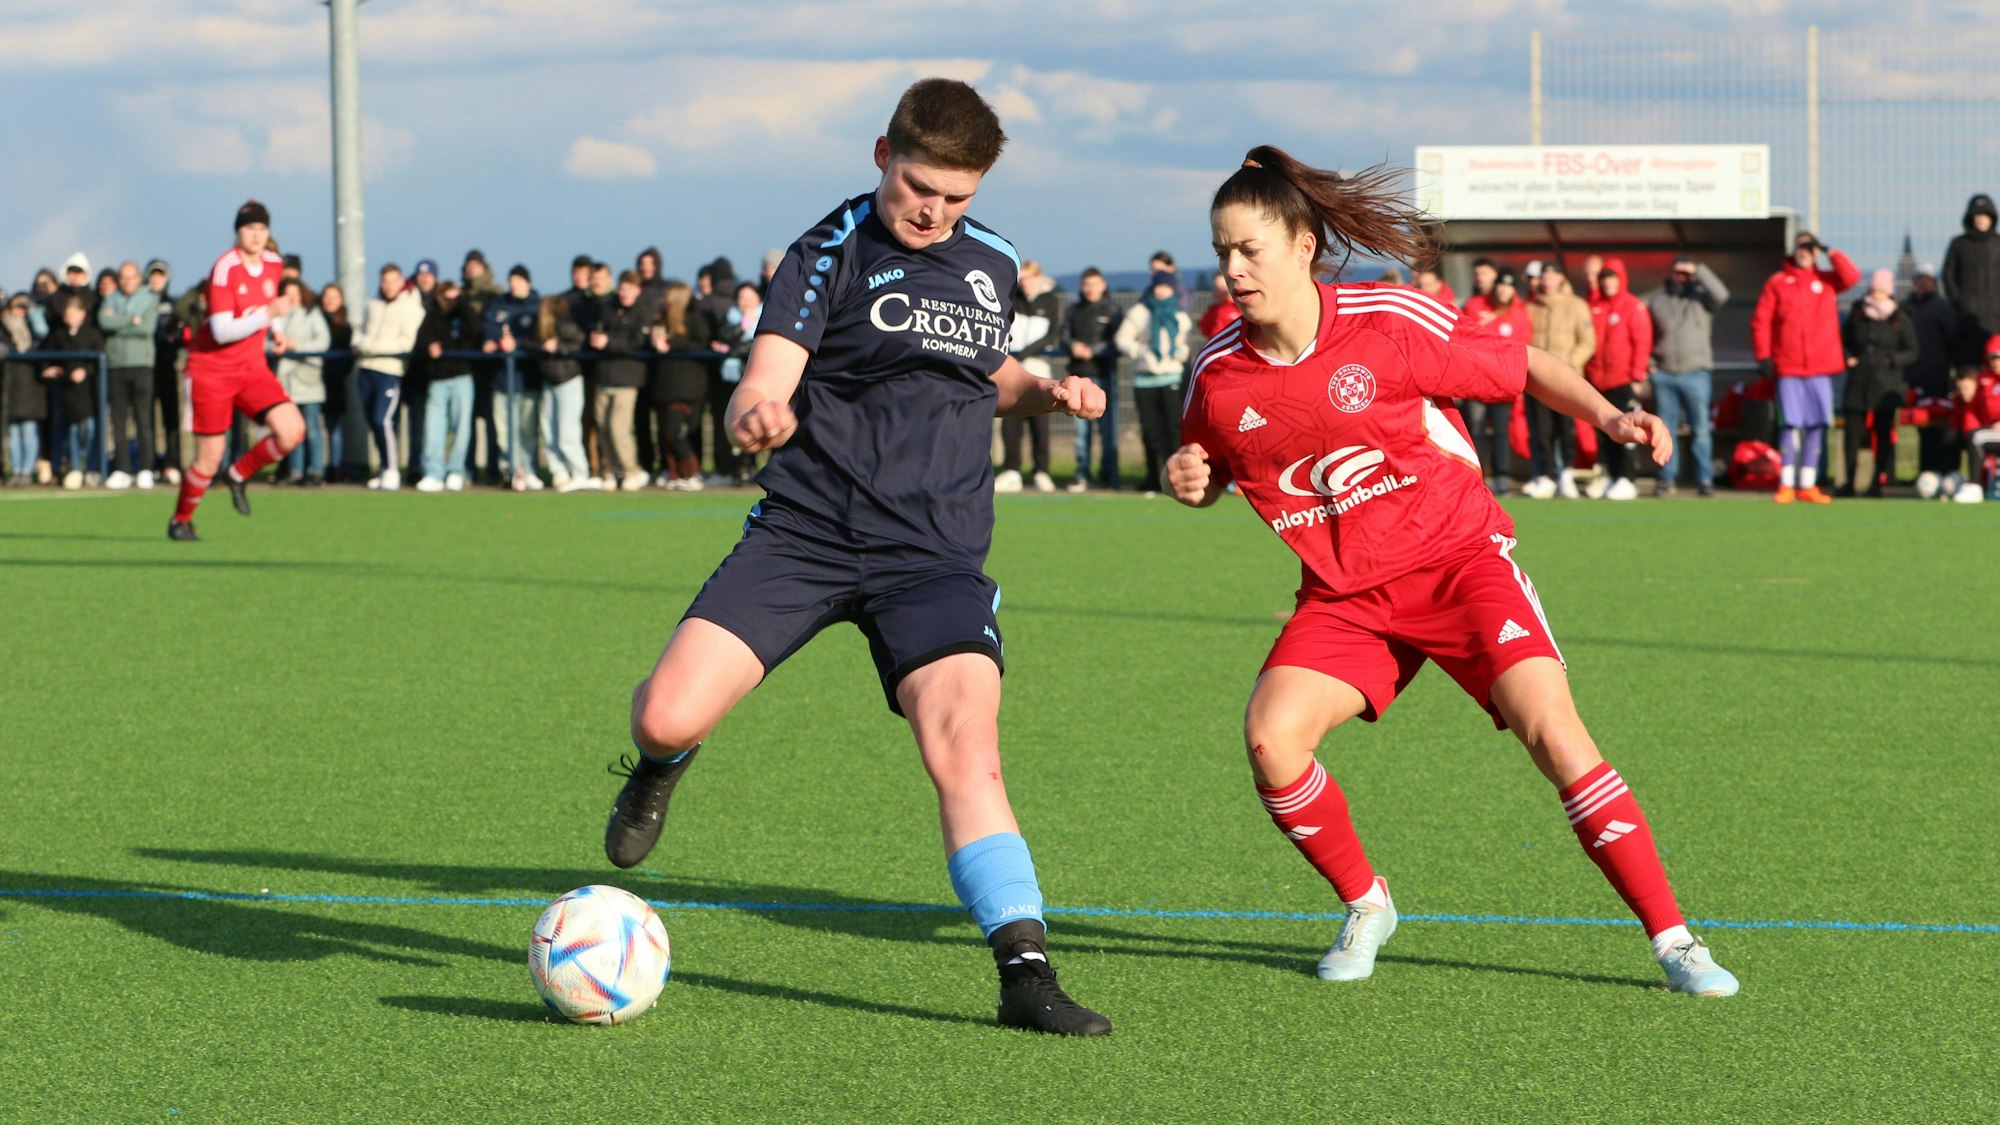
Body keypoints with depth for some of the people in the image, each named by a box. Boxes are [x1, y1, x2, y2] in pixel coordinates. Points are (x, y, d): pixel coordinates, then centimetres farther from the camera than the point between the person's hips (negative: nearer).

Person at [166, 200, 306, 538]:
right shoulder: (225, 268, -19)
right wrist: (268, 314, -30)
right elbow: (222, 331, -25)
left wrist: (275, 333, 7)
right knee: (209, 460, -3)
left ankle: (239, 475, 11)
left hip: (252, 369, 6)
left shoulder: (273, 264, 3)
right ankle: (181, 520, 23)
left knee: (292, 430, -15)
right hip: (211, 371, -6)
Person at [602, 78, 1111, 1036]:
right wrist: (755, 415, -40)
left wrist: (1046, 393, 11)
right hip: (805, 530, -2)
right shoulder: (829, 254, -3)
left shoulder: (992, 263, 13)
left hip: (935, 554, 2)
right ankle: (661, 766, 25)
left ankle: (1026, 973, -20)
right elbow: (763, 387, -16)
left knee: (963, 740, -20)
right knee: (668, 715, -15)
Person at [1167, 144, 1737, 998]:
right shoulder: (1218, 375, -4)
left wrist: (1610, 417, -16)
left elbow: (1525, 366, -1)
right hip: (1343, 595, 3)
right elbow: (1210, 473, 15)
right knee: (1270, 738, -18)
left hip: (1457, 558, -3)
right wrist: (1188, 481, -8)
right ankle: (1365, 904, 9)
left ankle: (1672, 939, -13)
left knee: (1550, 728, -20)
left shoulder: (1389, 323, -14)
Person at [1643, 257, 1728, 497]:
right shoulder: (1655, 299, 11)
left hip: (1696, 373, -2)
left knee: (1701, 429, -3)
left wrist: (1698, 271, -15)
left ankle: (1705, 479, -1)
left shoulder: (1701, 297, 4)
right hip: (1663, 375, 2)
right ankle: (1667, 478, 11)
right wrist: (1647, 361, 4)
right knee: (1665, 429, 5)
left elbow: (1721, 295, -17)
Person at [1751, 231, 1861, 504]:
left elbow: (1852, 277, -6)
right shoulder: (1777, 283, 6)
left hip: (1820, 368, 2)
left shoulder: (1827, 280, 12)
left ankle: (1808, 486, 7)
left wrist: (1830, 252, -4)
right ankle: (1786, 484, -1)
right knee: (1791, 425, -6)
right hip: (1788, 369, -2)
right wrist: (1764, 356, -7)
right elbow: (1760, 322, 2)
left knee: (1817, 425, 2)